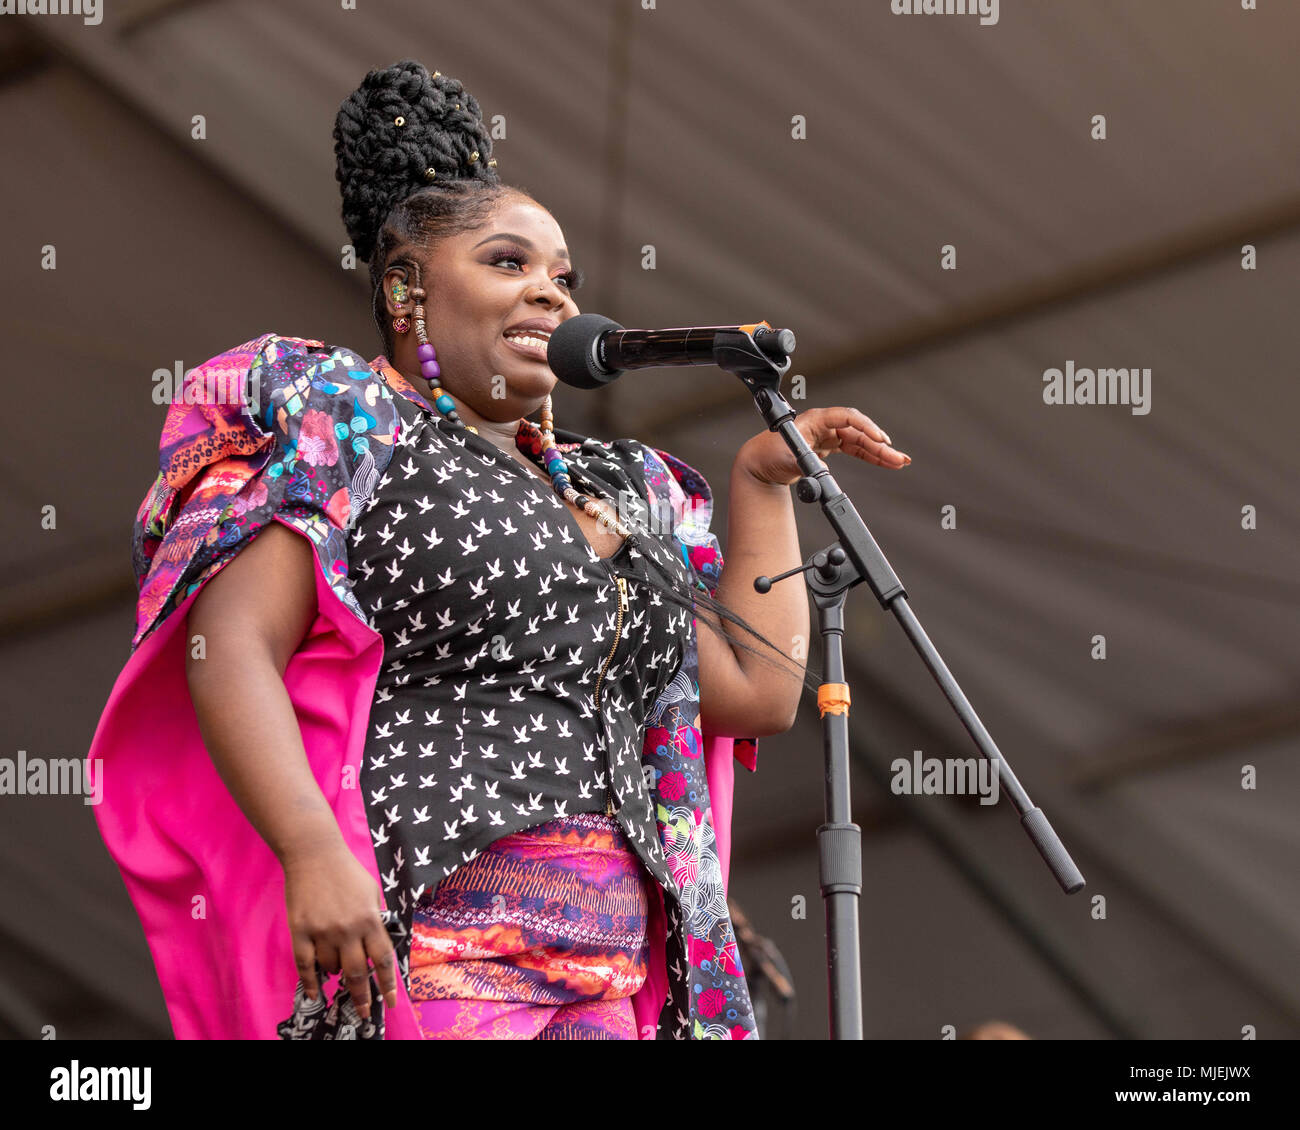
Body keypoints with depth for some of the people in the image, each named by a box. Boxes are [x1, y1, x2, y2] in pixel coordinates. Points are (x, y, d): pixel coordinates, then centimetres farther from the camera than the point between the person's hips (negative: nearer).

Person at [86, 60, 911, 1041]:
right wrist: (313, 850, -24)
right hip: (412, 956, -6)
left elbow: (760, 692, 21)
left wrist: (764, 480, 22)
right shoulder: (339, 426, 5)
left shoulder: (611, 492, 25)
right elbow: (229, 648, -9)